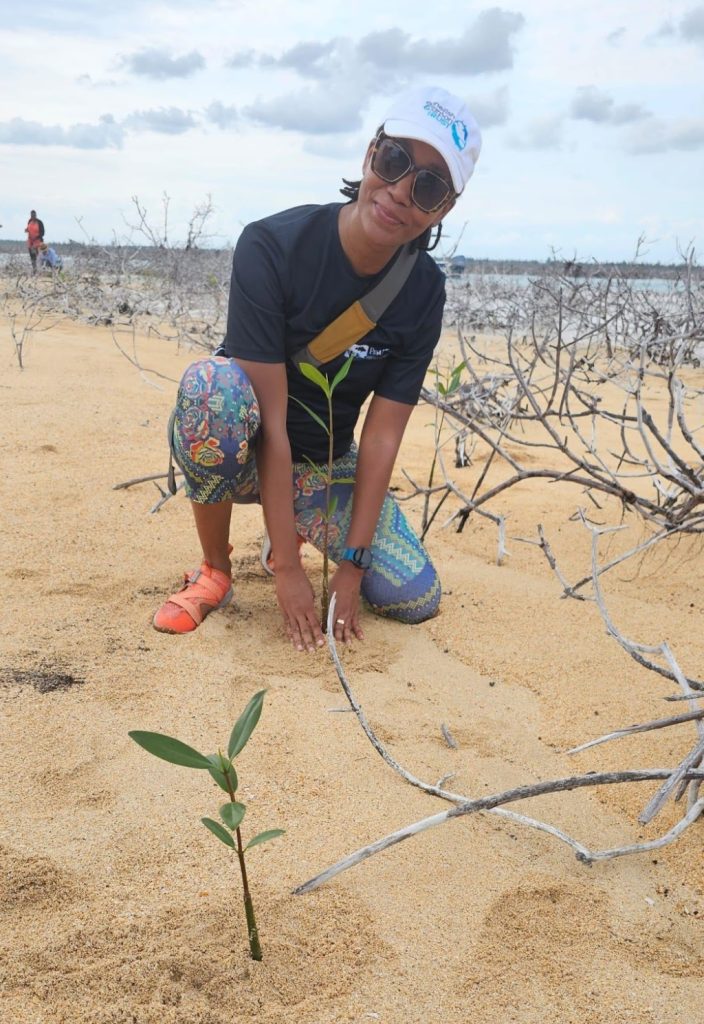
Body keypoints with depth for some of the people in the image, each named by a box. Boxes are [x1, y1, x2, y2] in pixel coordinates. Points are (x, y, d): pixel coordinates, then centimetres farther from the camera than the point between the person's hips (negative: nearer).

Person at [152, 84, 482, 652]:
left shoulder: (424, 292, -13)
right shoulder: (273, 246, -26)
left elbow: (382, 433, -13)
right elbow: (270, 418, -29)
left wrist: (351, 563, -16)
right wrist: (287, 568, -28)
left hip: (324, 466, 4)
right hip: (237, 453, -3)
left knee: (415, 598, -10)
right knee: (215, 383, -37)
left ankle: (305, 526, 20)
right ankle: (215, 570, -13)